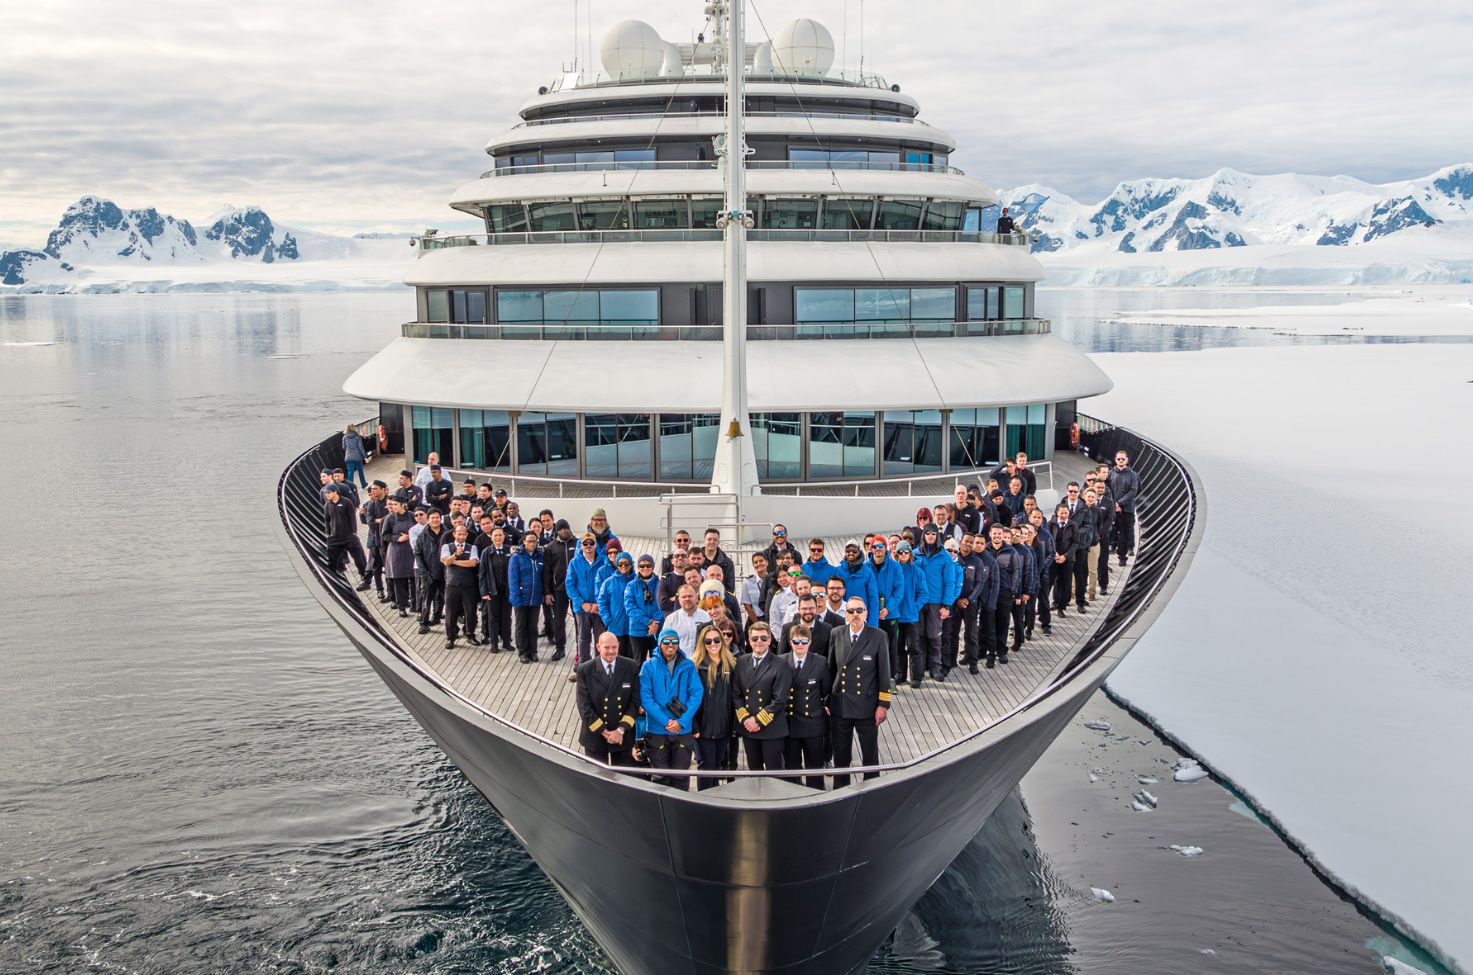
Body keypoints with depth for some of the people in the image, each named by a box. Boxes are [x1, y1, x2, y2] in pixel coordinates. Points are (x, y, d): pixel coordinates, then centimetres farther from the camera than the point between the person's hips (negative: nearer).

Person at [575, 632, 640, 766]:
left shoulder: (630, 667, -5)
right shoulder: (585, 670, -10)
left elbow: (635, 701, -5)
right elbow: (584, 706, -11)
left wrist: (621, 729, -14)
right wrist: (604, 732, -15)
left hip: (623, 736, 1)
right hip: (595, 736, -1)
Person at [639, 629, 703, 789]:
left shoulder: (688, 666, 3)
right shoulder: (649, 666, -2)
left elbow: (696, 694, -3)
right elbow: (645, 698, -7)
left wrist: (681, 721, -13)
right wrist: (666, 721, -15)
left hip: (684, 730, 1)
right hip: (657, 730, -1)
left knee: (681, 776, 7)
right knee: (660, 776, 5)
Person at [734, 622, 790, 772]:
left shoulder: (780, 666, -7)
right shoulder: (741, 662, 7)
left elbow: (780, 700, -12)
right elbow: (736, 694, 6)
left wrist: (758, 720, -13)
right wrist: (745, 719, -6)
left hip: (771, 729, -4)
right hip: (747, 727, 4)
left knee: (773, 772, 2)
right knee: (753, 770, 14)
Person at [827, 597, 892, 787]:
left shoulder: (878, 637, -8)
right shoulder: (836, 635, 0)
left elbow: (884, 673, -6)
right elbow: (830, 668, 6)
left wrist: (883, 705, -8)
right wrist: (827, 700, 7)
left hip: (867, 707, -2)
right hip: (840, 706, 2)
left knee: (870, 755, 10)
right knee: (841, 755, 14)